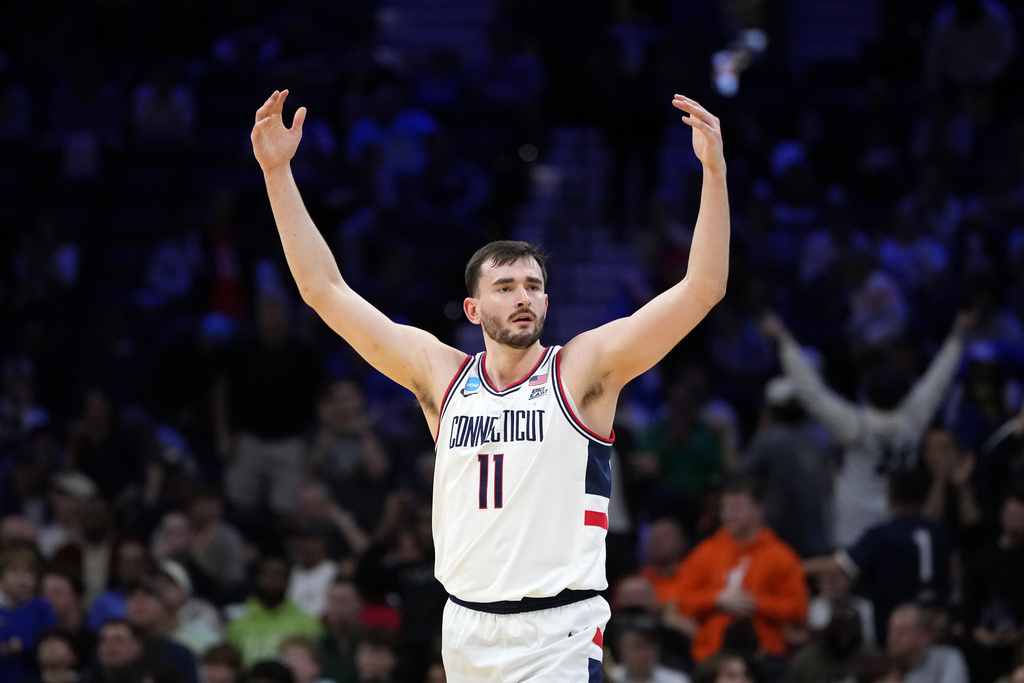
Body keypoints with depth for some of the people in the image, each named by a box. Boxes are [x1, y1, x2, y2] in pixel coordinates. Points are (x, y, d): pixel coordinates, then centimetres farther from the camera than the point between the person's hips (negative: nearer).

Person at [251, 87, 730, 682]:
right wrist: (278, 173, 7)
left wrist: (714, 170, -17)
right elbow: (325, 290, 11)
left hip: (557, 634, -4)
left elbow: (701, 290, -8)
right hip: (465, 628, 4)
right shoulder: (441, 375, 9)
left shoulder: (583, 370, 0)